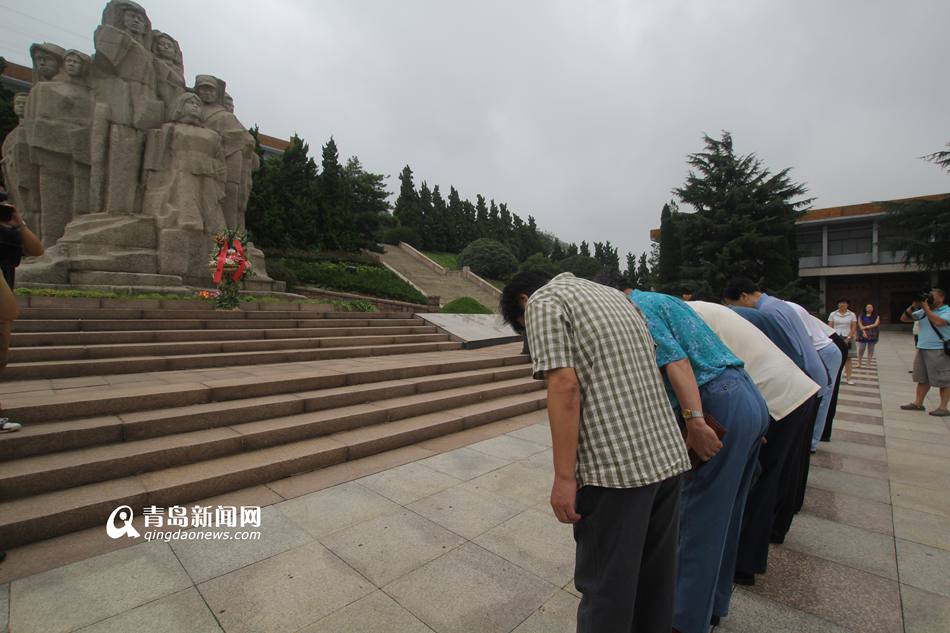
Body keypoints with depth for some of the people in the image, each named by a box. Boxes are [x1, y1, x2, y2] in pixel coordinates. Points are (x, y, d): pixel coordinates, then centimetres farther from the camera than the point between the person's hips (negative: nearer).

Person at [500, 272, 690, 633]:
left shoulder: (543, 302, -2)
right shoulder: (612, 294, 22)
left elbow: (565, 386, -15)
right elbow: (657, 368, 23)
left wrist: (564, 477, -13)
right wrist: (690, 427, 29)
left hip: (615, 466, -8)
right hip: (668, 456, 9)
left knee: (606, 586, 9)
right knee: (654, 579, 23)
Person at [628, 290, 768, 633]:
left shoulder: (636, 308, -6)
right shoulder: (663, 300, 22)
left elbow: (675, 360, -19)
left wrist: (696, 421, -24)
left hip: (722, 408, -10)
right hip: (752, 400, 10)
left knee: (700, 519, 3)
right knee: (724, 516, 19)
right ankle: (713, 605, 35)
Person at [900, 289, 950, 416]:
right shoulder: (922, 312, 9)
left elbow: (938, 322, -26)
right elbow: (904, 319, 12)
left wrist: (926, 308, -17)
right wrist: (913, 306, -1)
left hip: (940, 351, -6)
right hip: (922, 349, 7)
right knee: (922, 379, 12)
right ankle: (918, 403, 19)